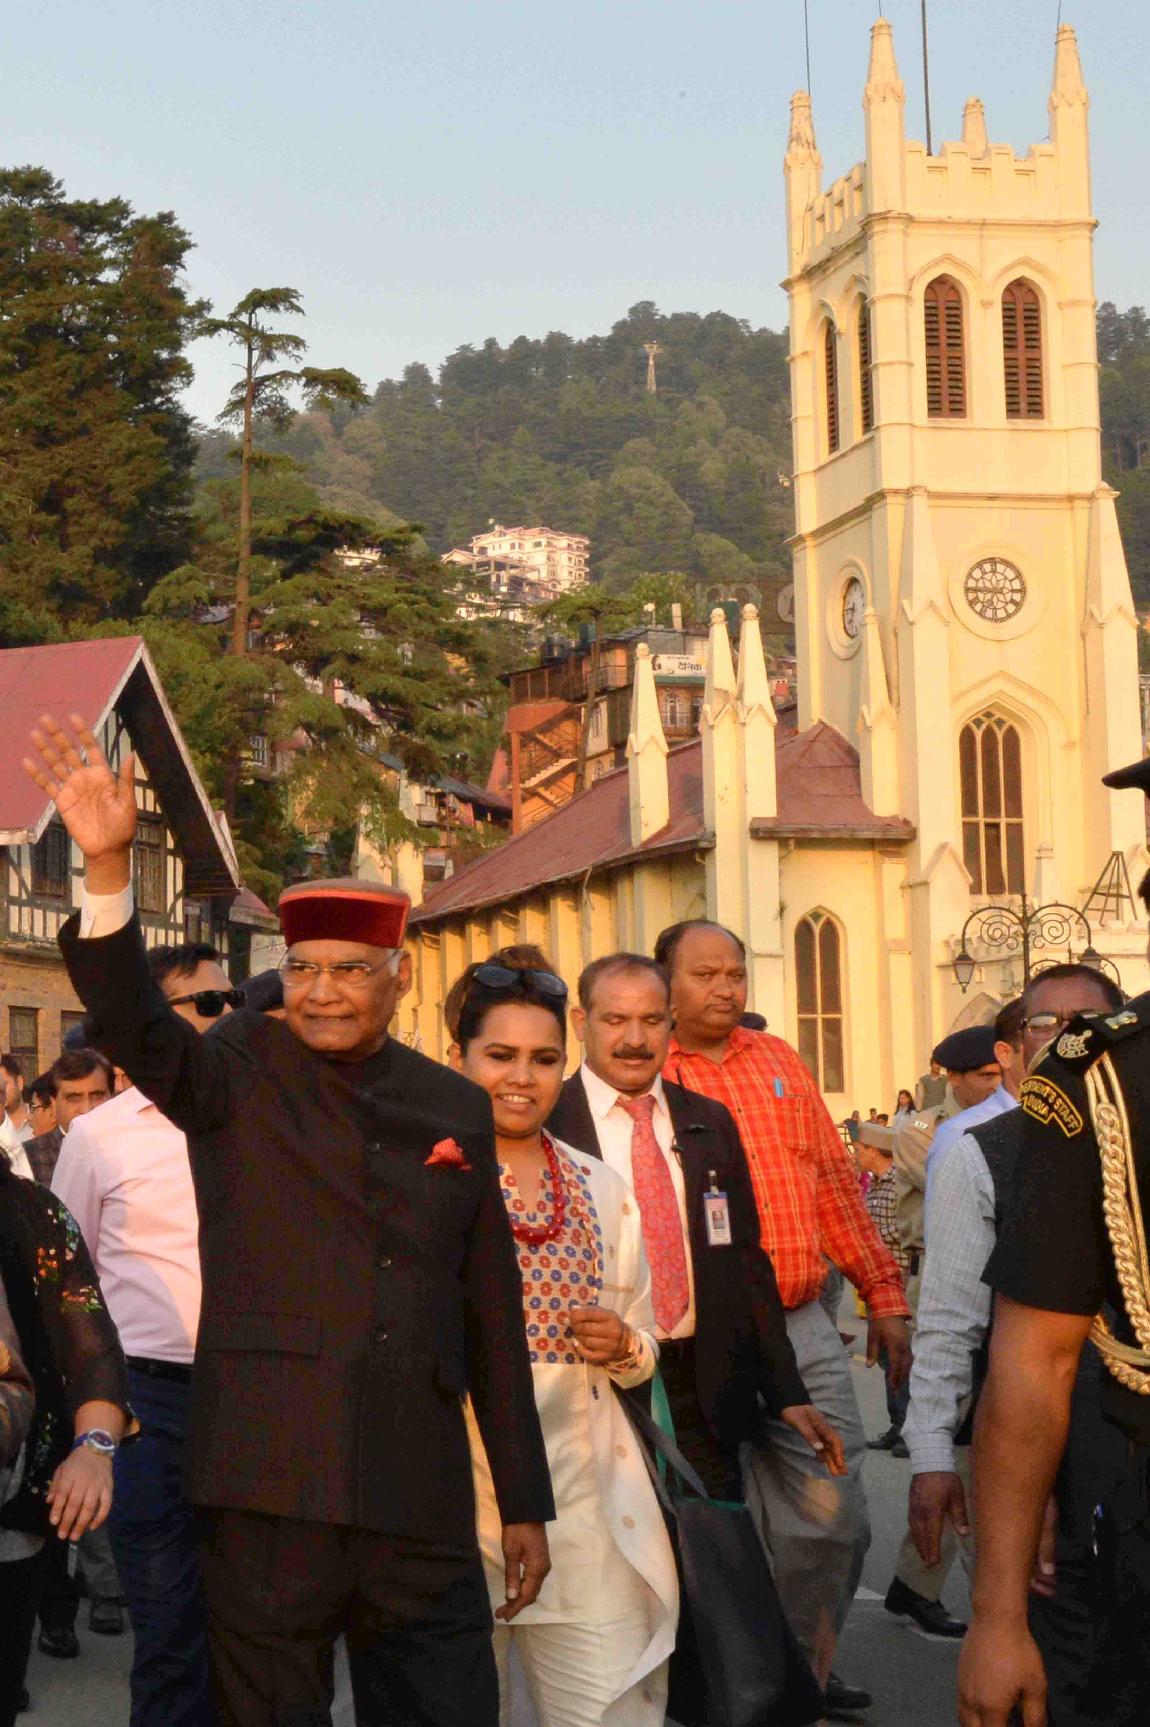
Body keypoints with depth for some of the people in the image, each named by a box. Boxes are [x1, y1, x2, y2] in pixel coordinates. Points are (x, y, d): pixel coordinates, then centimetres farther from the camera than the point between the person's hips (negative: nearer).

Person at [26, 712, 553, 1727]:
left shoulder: (455, 1108, 10)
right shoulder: (241, 1076, 3)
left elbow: (493, 1310, 13)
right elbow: (133, 1024, -18)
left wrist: (525, 1500, 13)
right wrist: (107, 866, -33)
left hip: (421, 1497, 3)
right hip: (272, 1484, -2)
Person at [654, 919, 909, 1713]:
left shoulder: (779, 1061, 11)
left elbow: (836, 1183, 15)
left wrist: (883, 1293, 15)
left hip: (806, 1328, 4)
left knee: (835, 1520, 7)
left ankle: (806, 1668, 28)